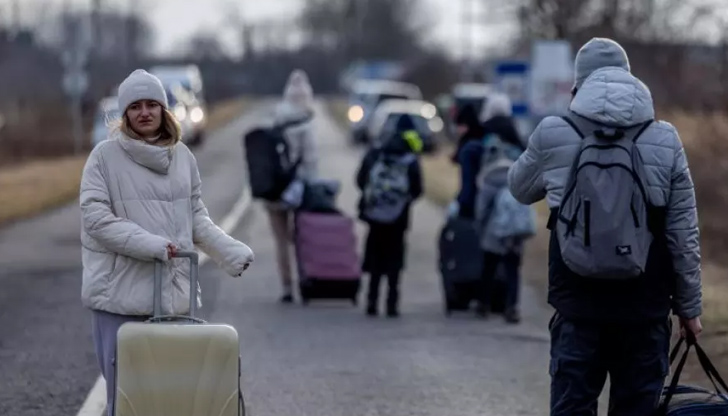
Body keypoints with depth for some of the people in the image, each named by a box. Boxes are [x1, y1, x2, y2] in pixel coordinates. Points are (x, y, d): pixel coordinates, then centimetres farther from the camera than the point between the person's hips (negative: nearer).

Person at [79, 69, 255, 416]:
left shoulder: (182, 156, 9)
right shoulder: (106, 156, -4)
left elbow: (196, 217, 13)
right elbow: (96, 217, -10)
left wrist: (232, 251, -2)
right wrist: (151, 245, -19)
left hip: (175, 291, 4)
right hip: (121, 294, -4)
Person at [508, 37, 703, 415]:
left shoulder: (552, 136, -1)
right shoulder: (665, 141, 0)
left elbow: (519, 189, 19)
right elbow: (683, 234, 1)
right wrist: (689, 305, 9)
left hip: (578, 300, 0)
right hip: (644, 302, 0)